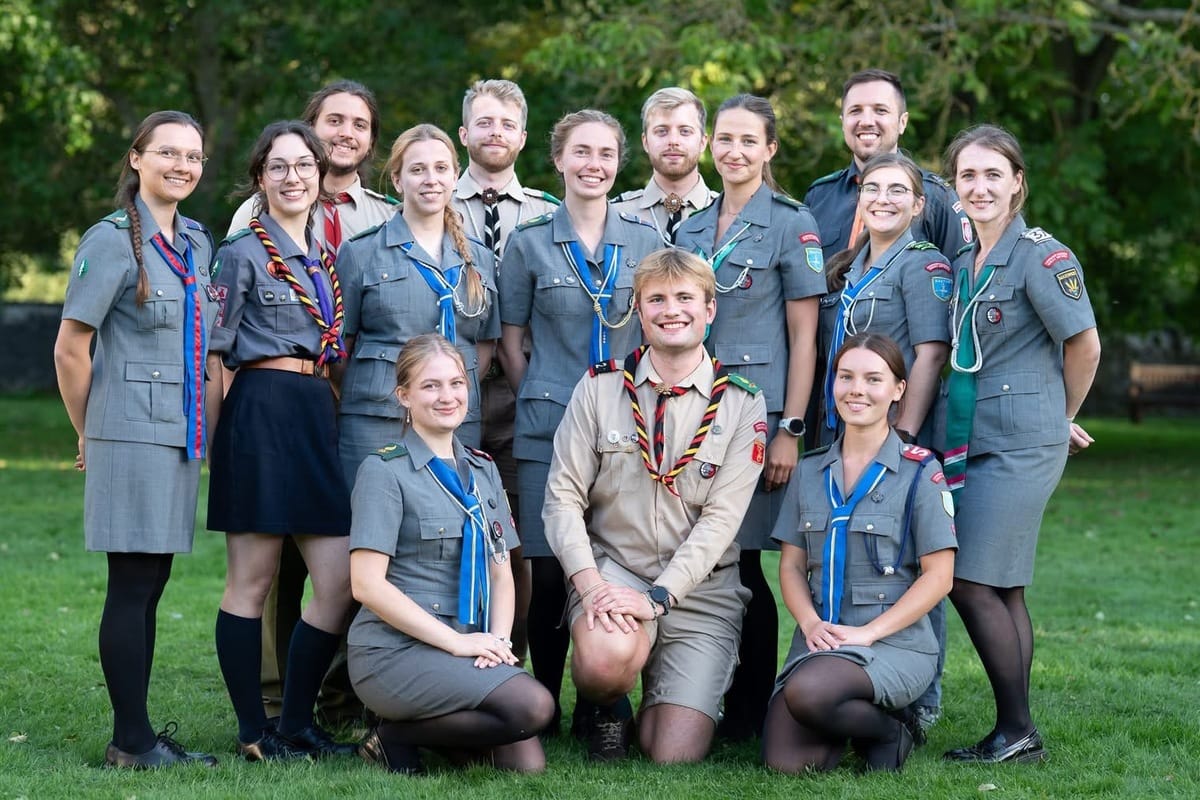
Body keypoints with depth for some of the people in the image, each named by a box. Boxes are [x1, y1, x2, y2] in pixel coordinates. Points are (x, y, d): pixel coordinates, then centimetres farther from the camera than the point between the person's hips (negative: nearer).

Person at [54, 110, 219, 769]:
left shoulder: (198, 243, 14)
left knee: (150, 587, 10)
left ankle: (136, 734, 16)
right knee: (132, 586, -4)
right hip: (132, 436, -7)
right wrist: (91, 435, 1)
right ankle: (132, 740, 1)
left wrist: (204, 428, 16)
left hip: (182, 436, 7)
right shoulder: (112, 240, -7)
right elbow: (70, 349, -7)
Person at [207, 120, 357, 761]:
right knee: (252, 581, -2)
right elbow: (212, 353, -3)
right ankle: (254, 733, 6)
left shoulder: (325, 258, 18)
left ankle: (296, 723, 12)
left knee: (341, 580, 0)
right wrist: (212, 441, -6)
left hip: (316, 414, 7)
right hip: (260, 412, -7)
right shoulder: (243, 253, -1)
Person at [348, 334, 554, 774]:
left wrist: (498, 639, -5)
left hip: (468, 647, 7)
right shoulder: (385, 470, -4)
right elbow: (367, 584, -12)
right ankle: (397, 736, -8)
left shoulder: (483, 470, 16)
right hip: (394, 651, -7)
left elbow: (501, 572, 16)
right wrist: (457, 642, -16)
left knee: (527, 764, -15)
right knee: (534, 705, -26)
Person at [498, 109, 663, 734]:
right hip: (549, 428, -1)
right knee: (549, 570, -4)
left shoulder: (646, 242, 8)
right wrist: (538, 401, 3)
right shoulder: (529, 243, 4)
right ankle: (544, 703, 9)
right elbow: (510, 340, 9)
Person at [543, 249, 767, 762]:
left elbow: (721, 519, -6)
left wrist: (657, 598, -17)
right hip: (611, 566, 0)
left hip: (700, 585, 0)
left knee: (674, 756, -13)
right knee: (606, 656, -35)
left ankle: (663, 696, 24)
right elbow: (563, 496, 0)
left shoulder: (742, 405, 0)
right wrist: (589, 582, -16)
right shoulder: (600, 387, 2)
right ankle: (609, 711, 3)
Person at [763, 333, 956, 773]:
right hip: (820, 637, 4)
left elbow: (938, 576, -4)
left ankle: (889, 730, -4)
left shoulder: (920, 471, -1)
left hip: (894, 641, -4)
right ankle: (854, 714, 13)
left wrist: (868, 633, -13)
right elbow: (792, 564, 12)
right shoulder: (809, 470, 13)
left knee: (807, 691, -36)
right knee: (785, 761, -20)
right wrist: (811, 624, -8)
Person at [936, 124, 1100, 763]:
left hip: (1019, 445, -7)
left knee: (973, 582, -10)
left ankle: (1016, 731, -1)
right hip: (966, 441, 7)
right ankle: (1016, 734, 15)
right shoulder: (960, 262, 12)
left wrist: (1061, 419, 4)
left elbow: (1084, 344, -7)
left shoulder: (1041, 256, -10)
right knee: (1001, 589, 9)